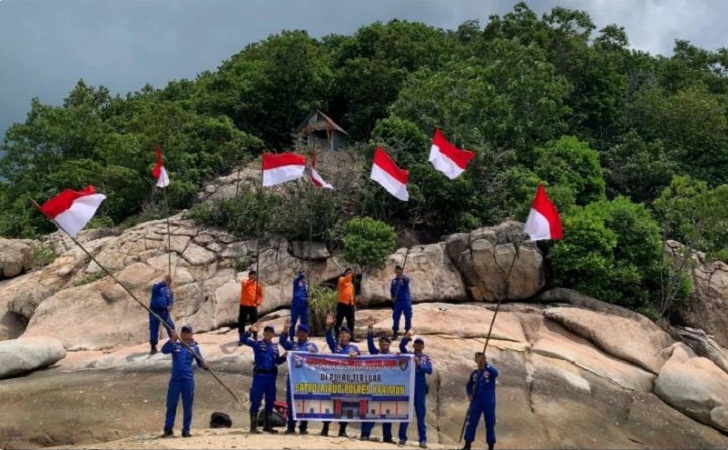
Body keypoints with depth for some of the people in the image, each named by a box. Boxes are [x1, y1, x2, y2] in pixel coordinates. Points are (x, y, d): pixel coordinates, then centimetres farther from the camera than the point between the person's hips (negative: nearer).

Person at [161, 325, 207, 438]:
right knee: (171, 405, 3)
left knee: (187, 406, 3)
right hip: (175, 379, 0)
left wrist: (204, 365, -19)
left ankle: (186, 430, 9)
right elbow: (164, 350, -12)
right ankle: (168, 429, 10)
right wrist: (172, 340, -26)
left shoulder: (194, 347, 7)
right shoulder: (175, 345, 6)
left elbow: (200, 361, 5)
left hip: (188, 380, 0)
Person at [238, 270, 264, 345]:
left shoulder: (257, 285, 6)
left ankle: (255, 337, 22)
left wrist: (259, 301, -5)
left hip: (253, 306, 2)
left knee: (254, 322, 8)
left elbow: (260, 295, 12)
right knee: (241, 322, -1)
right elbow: (245, 285, -28)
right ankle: (241, 339, 7)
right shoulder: (244, 282, -3)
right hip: (244, 305, -2)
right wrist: (252, 280, -38)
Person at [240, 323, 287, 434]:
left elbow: (278, 361, 15)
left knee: (270, 401, 10)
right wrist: (250, 331, -25)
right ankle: (253, 426, -1)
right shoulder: (257, 344, 2)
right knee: (256, 401, -5)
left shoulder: (275, 346, 15)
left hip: (271, 376, 5)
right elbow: (244, 340, -11)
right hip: (259, 375, -5)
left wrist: (284, 356, -3)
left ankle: (267, 425, 20)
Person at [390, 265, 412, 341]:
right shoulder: (394, 281, 8)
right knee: (395, 317, 3)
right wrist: (393, 297, 0)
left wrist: (402, 277, -51)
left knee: (408, 317, 3)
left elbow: (407, 281, -29)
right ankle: (395, 332, 14)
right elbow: (391, 290, 17)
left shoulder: (405, 279, -4)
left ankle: (408, 331, 17)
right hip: (397, 301, 3)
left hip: (406, 301, -3)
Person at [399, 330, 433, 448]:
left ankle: (423, 440, 2)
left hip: (420, 389, 0)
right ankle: (402, 438, 8)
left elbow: (429, 370, -6)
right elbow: (401, 346, -10)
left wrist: (419, 364, -21)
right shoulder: (408, 355, 9)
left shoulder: (426, 358, 10)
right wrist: (407, 337, -27)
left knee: (421, 414, 1)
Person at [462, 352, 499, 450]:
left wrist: (485, 364, -41)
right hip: (476, 402, 3)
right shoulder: (474, 373, 7)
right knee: (471, 423, 0)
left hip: (489, 403, -3)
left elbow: (495, 373, -30)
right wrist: (469, 394, 3)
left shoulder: (490, 371, -4)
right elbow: (469, 385, 21)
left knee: (490, 425, 4)